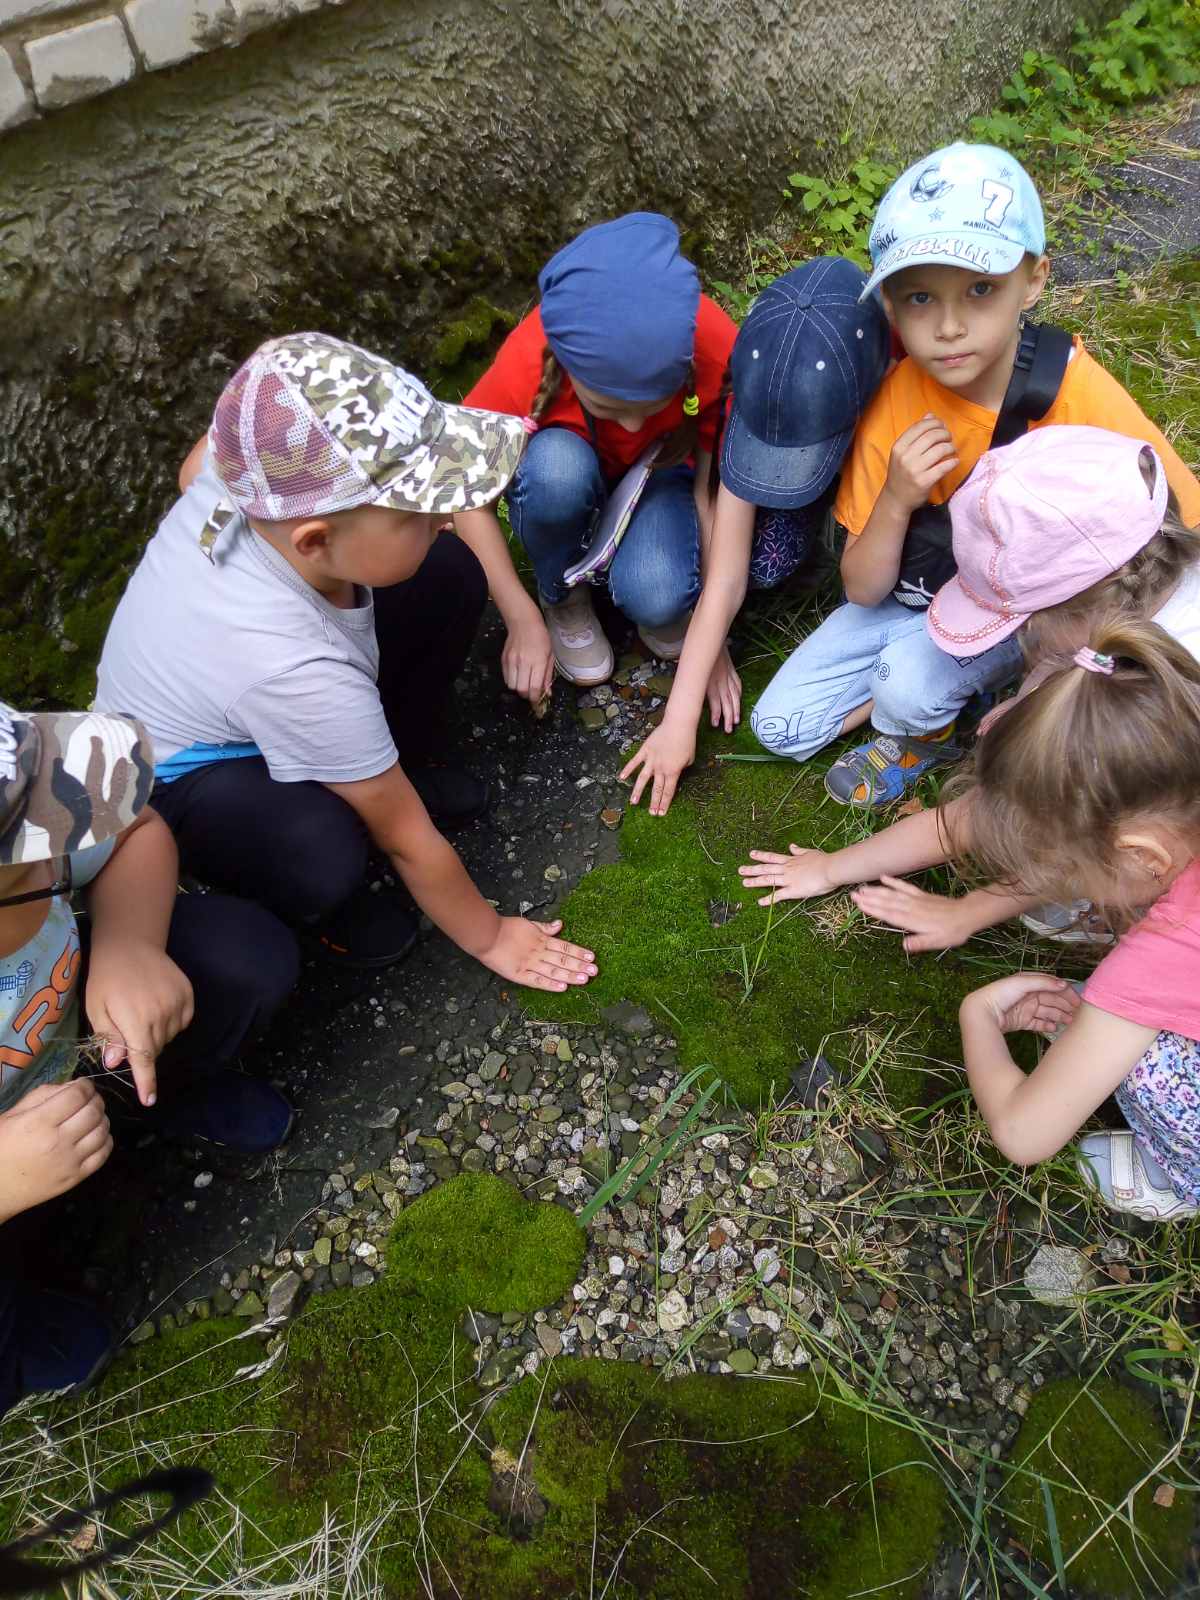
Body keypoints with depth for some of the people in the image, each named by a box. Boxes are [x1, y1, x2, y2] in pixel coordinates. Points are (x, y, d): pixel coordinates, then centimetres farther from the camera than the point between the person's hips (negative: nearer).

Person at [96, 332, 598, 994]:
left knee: (450, 574, -9)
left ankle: (377, 767, 11)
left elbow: (200, 464, 3)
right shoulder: (299, 671, -43)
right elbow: (409, 842, -27)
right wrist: (488, 938, -12)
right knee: (322, 852, -40)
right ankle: (317, 905, -1)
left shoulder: (248, 479, -27)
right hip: (176, 779, -7)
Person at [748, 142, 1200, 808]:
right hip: (919, 590, 3)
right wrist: (895, 502, -30)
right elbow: (862, 590, -12)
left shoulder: (1078, 394, -23)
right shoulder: (891, 403, -16)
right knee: (779, 726, -2)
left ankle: (919, 738, 3)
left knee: (909, 675, -33)